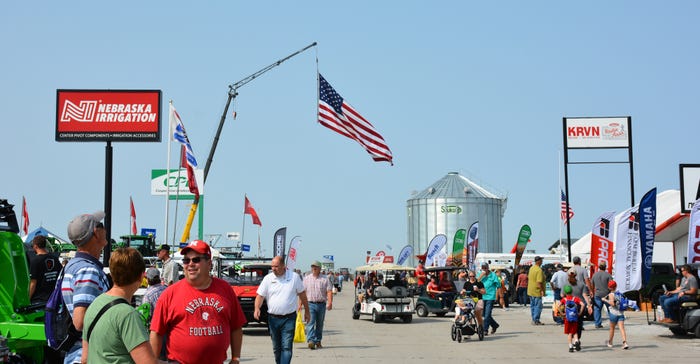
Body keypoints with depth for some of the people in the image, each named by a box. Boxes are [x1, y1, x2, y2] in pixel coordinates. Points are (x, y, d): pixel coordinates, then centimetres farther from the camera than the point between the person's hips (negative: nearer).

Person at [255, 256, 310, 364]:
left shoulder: (294, 277, -1)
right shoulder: (268, 279, 2)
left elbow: (302, 294, 10)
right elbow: (260, 295, 1)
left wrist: (307, 311, 14)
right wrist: (257, 308, -18)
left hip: (289, 318, -2)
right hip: (273, 318, 2)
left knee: (286, 347, -10)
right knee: (276, 347, 12)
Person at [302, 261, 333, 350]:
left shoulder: (325, 279, 6)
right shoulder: (306, 279, 9)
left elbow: (329, 291, -3)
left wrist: (330, 302, -17)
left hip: (321, 304, 1)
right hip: (310, 304, -1)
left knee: (320, 324, 9)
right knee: (310, 323, -13)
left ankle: (318, 341, 20)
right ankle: (310, 341, -22)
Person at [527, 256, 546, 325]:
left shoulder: (531, 268, 9)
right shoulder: (539, 270, -18)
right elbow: (539, 282, -23)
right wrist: (542, 290, -19)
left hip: (530, 290, 9)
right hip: (537, 291, -9)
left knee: (532, 306, 13)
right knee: (538, 306, -4)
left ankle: (534, 320, 19)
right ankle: (536, 320, -5)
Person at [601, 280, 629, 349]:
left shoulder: (611, 294, -7)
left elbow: (612, 303, -18)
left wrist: (605, 300, -8)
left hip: (614, 313, -4)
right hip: (621, 313, 4)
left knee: (612, 328, 13)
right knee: (622, 328, -6)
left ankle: (610, 342, 29)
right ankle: (625, 342, -23)